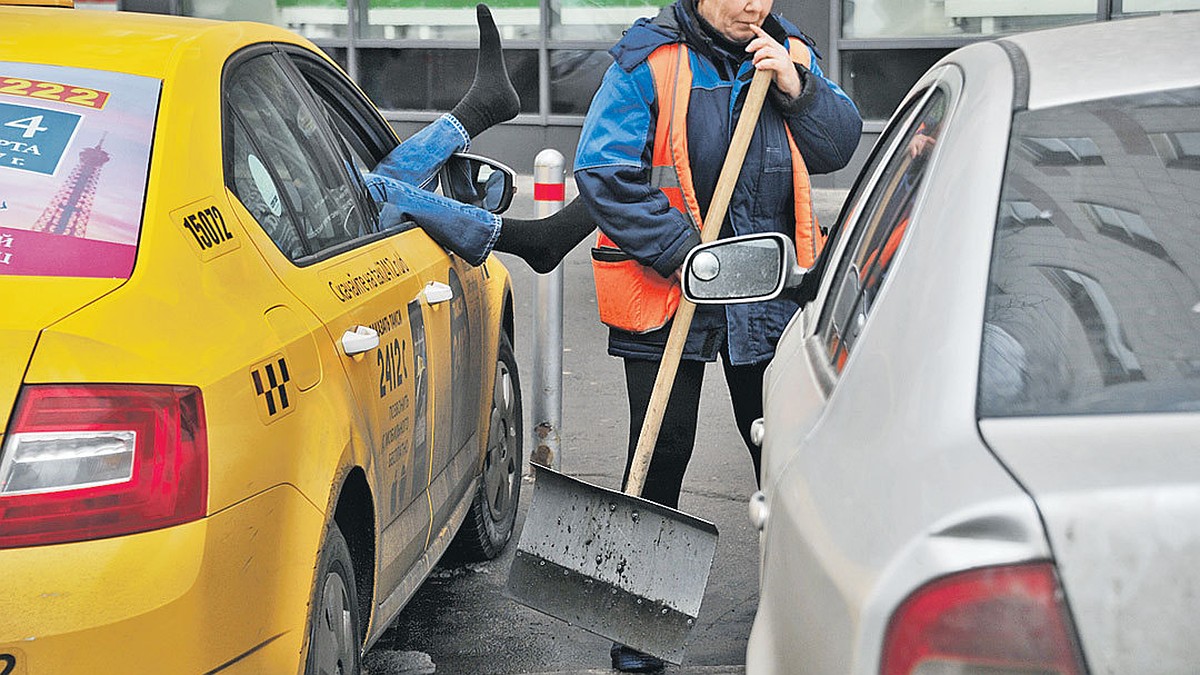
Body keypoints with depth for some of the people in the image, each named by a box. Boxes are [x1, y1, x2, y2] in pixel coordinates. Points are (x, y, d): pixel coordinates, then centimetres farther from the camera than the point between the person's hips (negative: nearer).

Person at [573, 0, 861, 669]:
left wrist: (795, 86, -13)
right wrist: (681, 252, -19)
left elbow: (839, 146, 4)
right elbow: (603, 171, -14)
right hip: (666, 291, -4)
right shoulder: (650, 61, -7)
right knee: (661, 453, 2)